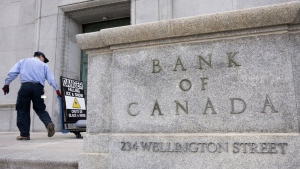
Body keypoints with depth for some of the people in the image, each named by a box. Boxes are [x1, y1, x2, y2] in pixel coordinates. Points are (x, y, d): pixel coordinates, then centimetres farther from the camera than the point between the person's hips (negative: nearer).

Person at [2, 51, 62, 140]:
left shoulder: (22, 61, 23)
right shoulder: (44, 65, 21)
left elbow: (12, 73, 11)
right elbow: (51, 79, 11)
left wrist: (7, 84, 10)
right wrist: (57, 90, 9)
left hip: (25, 86, 0)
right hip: (38, 87, 1)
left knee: (23, 110, 6)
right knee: (40, 109, 11)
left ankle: (24, 134, 4)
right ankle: (49, 123, -14)